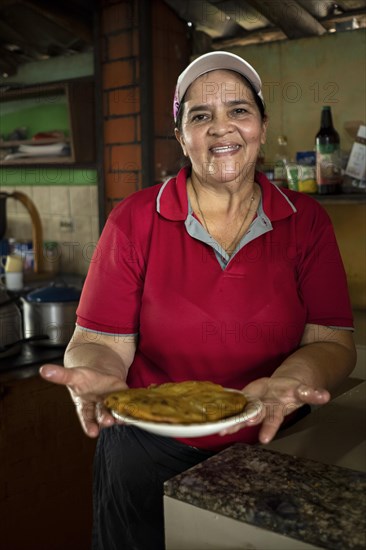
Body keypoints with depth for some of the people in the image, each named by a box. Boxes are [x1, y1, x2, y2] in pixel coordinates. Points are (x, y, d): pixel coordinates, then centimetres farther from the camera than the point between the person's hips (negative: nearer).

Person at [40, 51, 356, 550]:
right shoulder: (135, 220, -10)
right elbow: (100, 343, -10)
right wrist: (96, 375, -33)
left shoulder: (306, 221, -5)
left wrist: (292, 377, -30)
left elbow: (331, 341, -9)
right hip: (149, 458, -1)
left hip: (271, 453, 2)